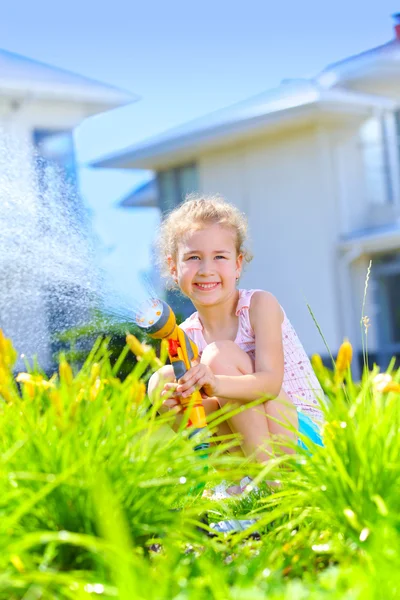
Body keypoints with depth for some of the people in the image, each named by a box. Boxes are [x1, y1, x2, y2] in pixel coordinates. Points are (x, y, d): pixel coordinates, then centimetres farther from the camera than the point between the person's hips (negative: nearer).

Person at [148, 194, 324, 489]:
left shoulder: (260, 304, -9)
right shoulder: (187, 335, 3)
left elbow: (270, 383, -24)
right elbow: (220, 407, -7)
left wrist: (217, 383, -44)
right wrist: (185, 401, -31)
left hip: (302, 433, -5)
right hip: (248, 447, 5)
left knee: (219, 354, -22)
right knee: (162, 381, -12)